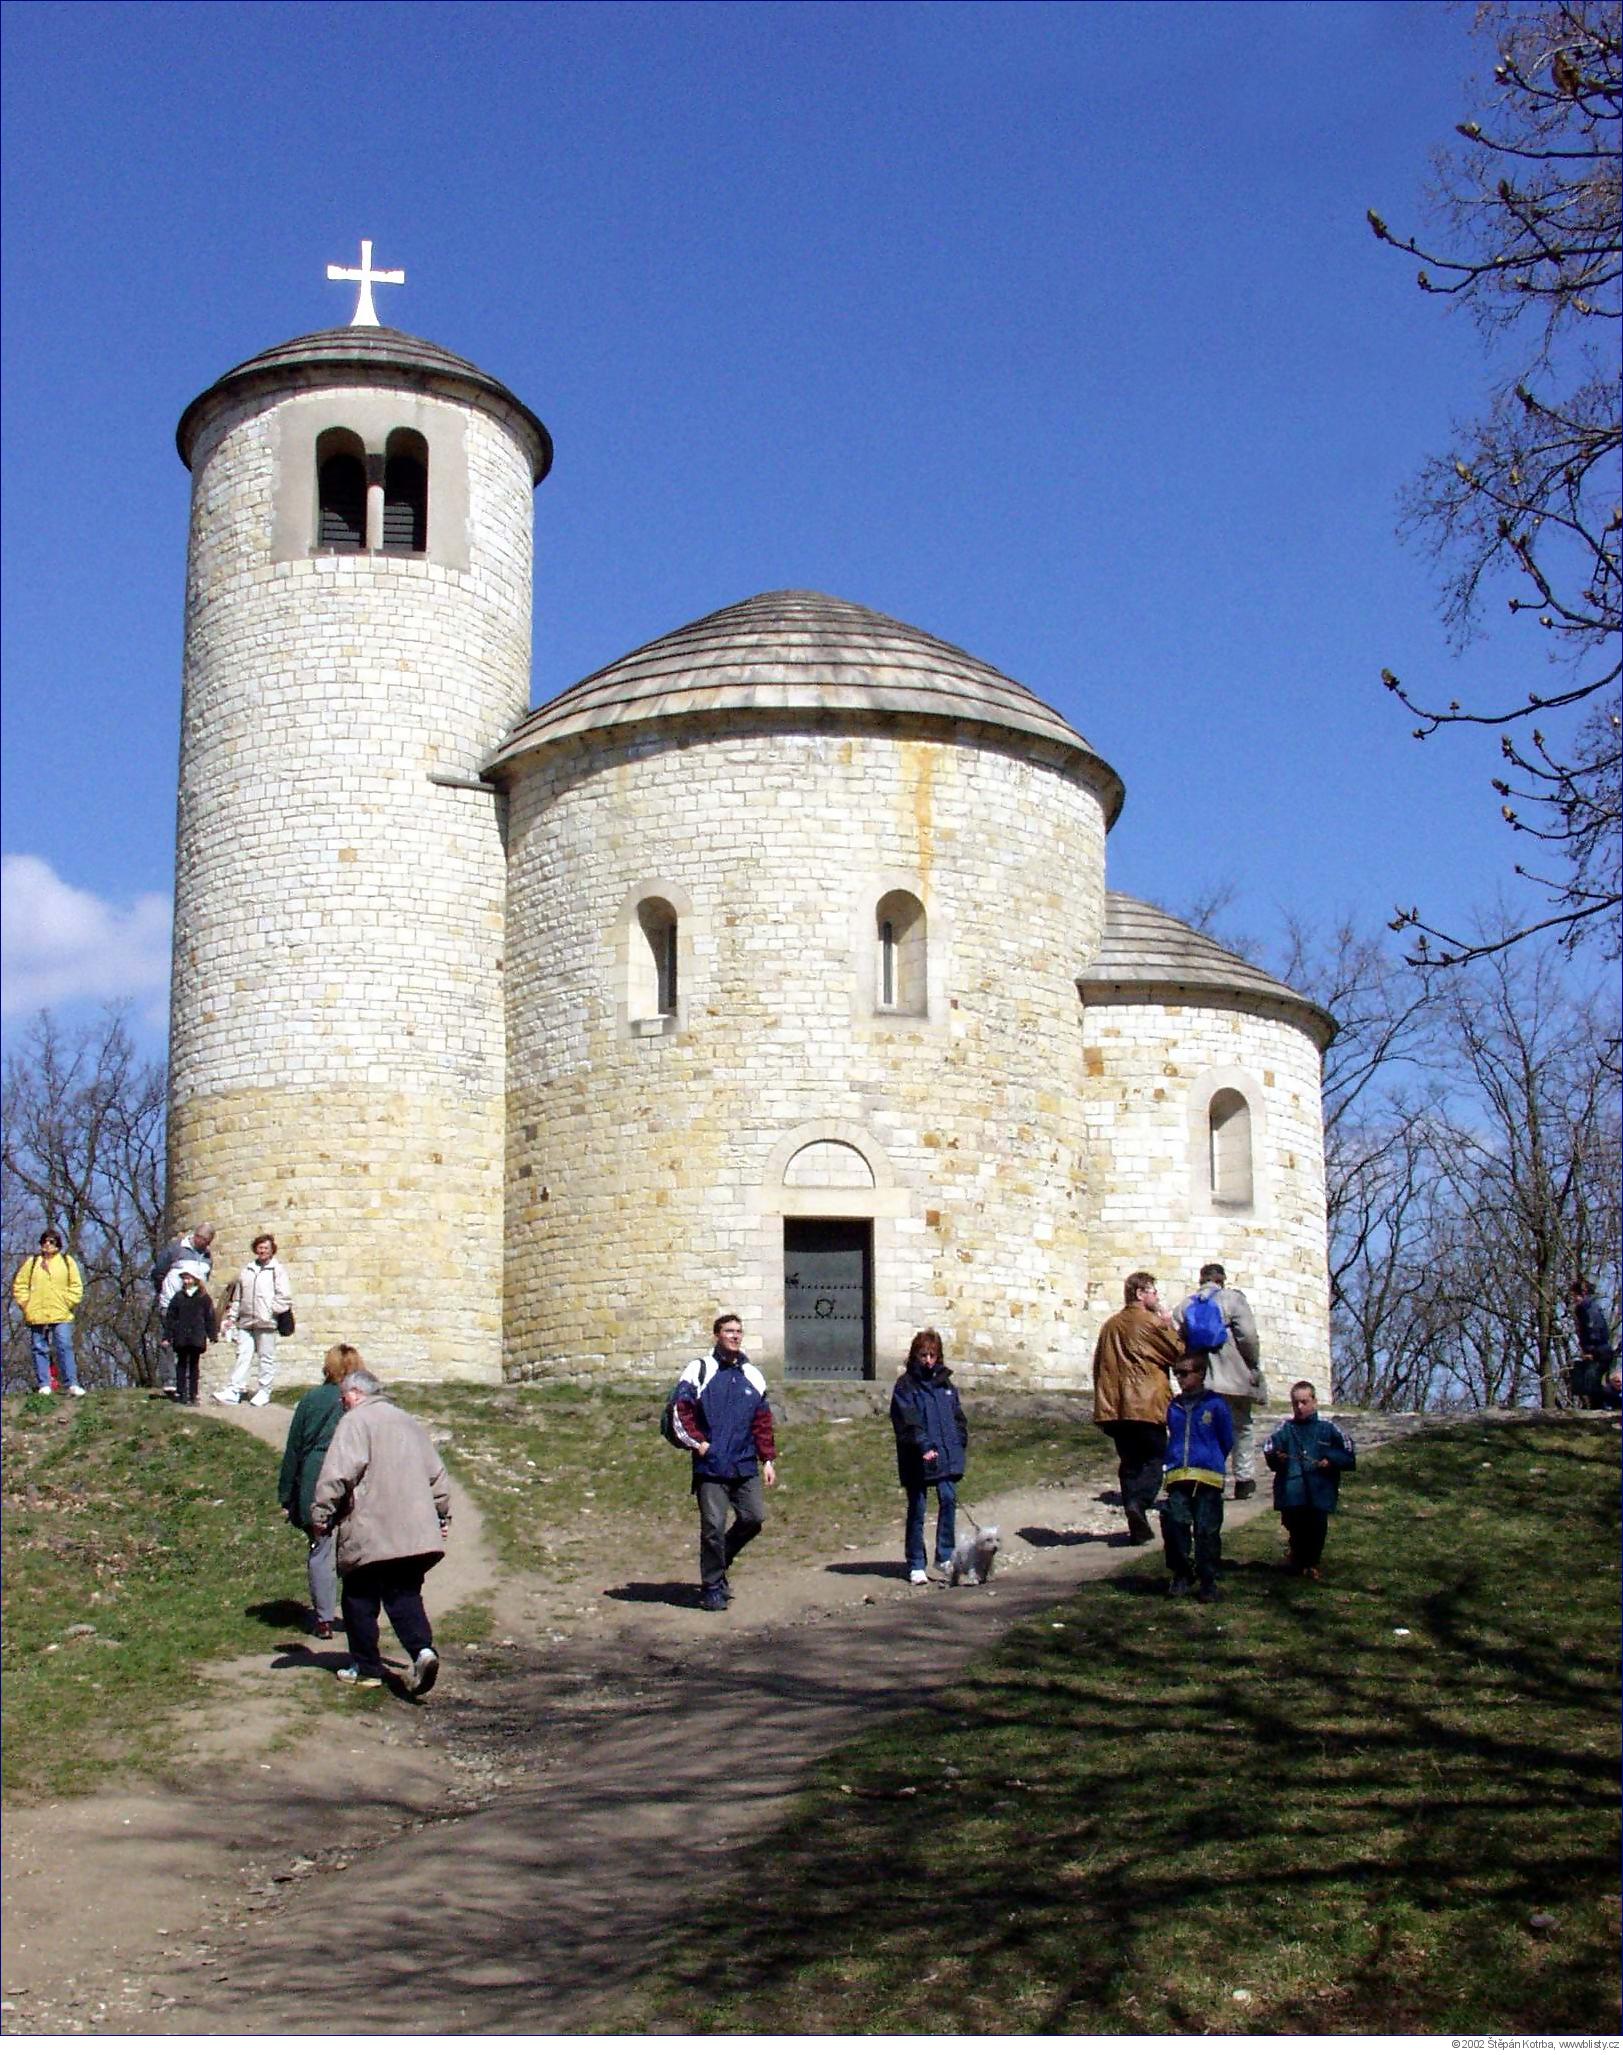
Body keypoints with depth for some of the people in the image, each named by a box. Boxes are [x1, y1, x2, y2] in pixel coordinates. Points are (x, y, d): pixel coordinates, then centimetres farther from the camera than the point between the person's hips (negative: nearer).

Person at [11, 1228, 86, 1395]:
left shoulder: (67, 1261, 10)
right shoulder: (32, 1262, 12)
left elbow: (76, 1287, 9)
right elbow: (19, 1285, 12)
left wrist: (68, 1303, -3)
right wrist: (26, 1304, 0)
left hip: (61, 1316, -2)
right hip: (37, 1316, 2)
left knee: (65, 1348, -10)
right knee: (40, 1350, 2)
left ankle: (72, 1385, -11)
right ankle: (44, 1386, 6)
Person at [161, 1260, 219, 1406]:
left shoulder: (204, 1298, 0)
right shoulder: (178, 1297, 4)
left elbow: (210, 1318, 3)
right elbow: (170, 1318, 5)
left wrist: (212, 1336, -1)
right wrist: (167, 1336, 1)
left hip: (197, 1338, -1)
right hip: (181, 1338, 1)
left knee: (194, 1366, 6)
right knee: (181, 1365, 6)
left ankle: (193, 1395, 10)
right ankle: (180, 1394, 10)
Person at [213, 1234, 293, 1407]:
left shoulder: (278, 1269, 0)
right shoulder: (247, 1269, 16)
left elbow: (284, 1295, -6)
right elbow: (238, 1295, 20)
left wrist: (271, 1310, -11)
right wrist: (233, 1315, 15)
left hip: (266, 1321, -5)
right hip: (246, 1321, 5)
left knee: (266, 1357, 2)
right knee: (243, 1355, 1)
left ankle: (264, 1392, 9)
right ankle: (234, 1390, -1)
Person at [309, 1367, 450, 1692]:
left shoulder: (354, 1422, -4)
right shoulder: (408, 1422, 18)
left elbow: (337, 1473, -16)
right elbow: (436, 1473, 22)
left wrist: (320, 1515, -10)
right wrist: (442, 1515, 29)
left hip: (369, 1534, -6)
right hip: (415, 1533, 6)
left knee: (360, 1601, 8)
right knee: (405, 1597, 5)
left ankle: (366, 1668, 13)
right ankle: (423, 1650, -17)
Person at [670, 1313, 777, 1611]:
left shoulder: (752, 1376, 14)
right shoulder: (700, 1371, 0)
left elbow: (762, 1422, 16)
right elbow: (681, 1411, -5)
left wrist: (768, 1458, 11)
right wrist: (698, 1443, -9)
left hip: (745, 1466, 4)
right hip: (710, 1466, -4)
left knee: (754, 1518, 0)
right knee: (713, 1526, -4)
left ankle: (720, 1560, 25)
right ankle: (712, 1587, 9)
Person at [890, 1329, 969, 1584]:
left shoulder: (945, 1382, 14)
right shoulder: (906, 1385, -2)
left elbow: (958, 1416, 18)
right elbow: (907, 1420, -13)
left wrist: (960, 1444, 5)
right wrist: (924, 1446, -24)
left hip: (947, 1456, 4)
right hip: (918, 1458, -4)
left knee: (949, 1500, -6)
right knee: (917, 1510, 1)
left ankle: (945, 1557, 7)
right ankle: (916, 1566, 8)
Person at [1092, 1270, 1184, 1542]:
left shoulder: (1110, 1325, 15)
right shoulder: (1152, 1323, -6)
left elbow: (1099, 1365, 18)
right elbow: (1180, 1353, -2)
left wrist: (1104, 1400, 23)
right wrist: (1170, 1327, 11)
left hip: (1114, 1405, 6)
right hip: (1147, 1405, -6)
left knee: (1129, 1461, 10)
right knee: (1154, 1459, 2)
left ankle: (1137, 1525, 7)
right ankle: (1138, 1504, -22)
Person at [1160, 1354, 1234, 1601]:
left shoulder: (1216, 1404, 0)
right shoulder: (1173, 1406, 12)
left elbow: (1227, 1441, 8)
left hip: (1208, 1478, -3)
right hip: (1177, 1477, 3)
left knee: (1207, 1530, -2)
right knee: (1174, 1525, -6)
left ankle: (1208, 1580, 6)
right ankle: (1182, 1575, 8)